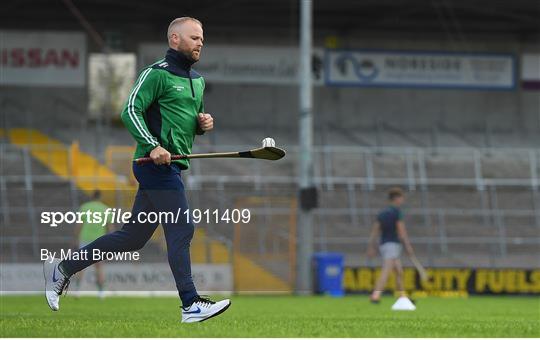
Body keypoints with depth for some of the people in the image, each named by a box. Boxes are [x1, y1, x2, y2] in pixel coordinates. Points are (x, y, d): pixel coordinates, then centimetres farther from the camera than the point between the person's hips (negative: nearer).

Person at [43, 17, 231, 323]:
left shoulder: (198, 80, 20)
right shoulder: (157, 74, -9)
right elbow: (131, 111, -16)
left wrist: (203, 123, 8)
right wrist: (153, 146, -25)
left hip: (171, 167, 9)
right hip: (157, 164, -9)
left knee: (133, 237, 10)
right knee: (181, 230, -10)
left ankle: (62, 268, 18)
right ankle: (191, 304, -7)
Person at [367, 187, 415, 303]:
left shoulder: (382, 212, 16)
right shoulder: (397, 211, -6)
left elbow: (374, 231, 12)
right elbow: (401, 230, -13)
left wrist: (371, 247, 12)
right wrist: (408, 246, -11)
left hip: (383, 244, 8)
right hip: (392, 244, -8)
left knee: (399, 271, 16)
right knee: (386, 271, -17)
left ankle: (403, 297, 17)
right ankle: (375, 295, -29)